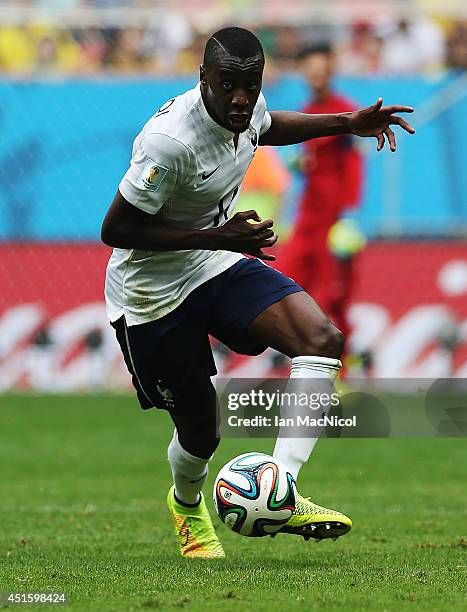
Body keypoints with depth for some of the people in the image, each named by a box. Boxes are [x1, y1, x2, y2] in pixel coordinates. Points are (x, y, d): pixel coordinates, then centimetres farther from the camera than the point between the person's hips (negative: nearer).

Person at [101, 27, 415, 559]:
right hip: (153, 294, -7)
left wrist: (346, 123, 12)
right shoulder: (170, 140, -32)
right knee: (199, 434, 4)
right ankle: (187, 506, 42)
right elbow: (115, 230, -25)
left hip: (217, 265, 7)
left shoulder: (247, 108, -7)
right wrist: (215, 236, -27)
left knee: (321, 337, -20)